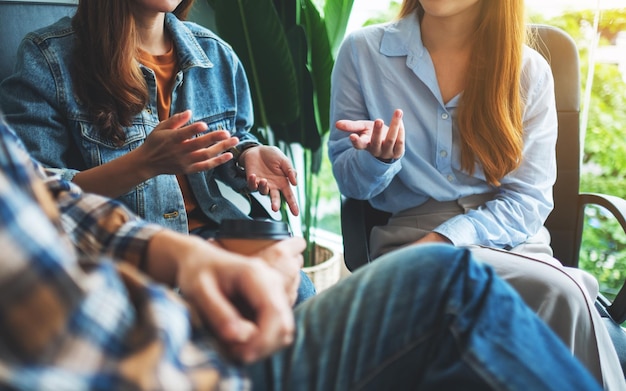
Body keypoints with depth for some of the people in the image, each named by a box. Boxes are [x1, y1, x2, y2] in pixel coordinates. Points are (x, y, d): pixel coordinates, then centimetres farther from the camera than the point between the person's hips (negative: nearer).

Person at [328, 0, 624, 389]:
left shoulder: (528, 69, 2)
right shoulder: (363, 52, 1)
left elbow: (528, 201, -1)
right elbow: (350, 184, 5)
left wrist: (442, 240, -16)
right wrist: (379, 157, -19)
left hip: (508, 236, 2)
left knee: (565, 294, -31)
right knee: (560, 292, -28)